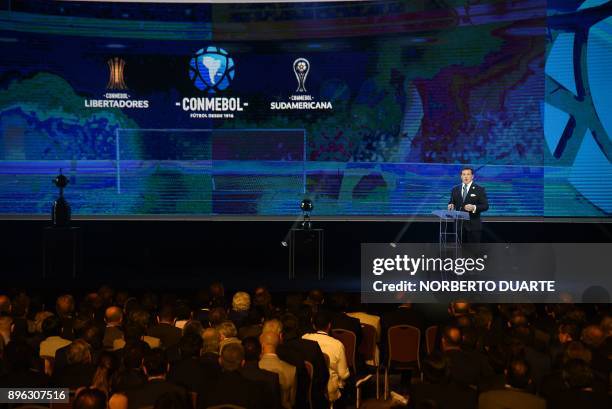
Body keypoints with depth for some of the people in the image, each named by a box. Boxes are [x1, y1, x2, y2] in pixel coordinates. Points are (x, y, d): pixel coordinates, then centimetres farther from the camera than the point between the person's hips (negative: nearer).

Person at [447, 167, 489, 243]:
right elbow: (451, 202, 17)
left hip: (473, 225, -3)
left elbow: (485, 206, -5)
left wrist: (474, 208, -23)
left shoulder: (479, 190, 0)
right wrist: (451, 205, -7)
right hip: (459, 224, 4)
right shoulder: (455, 189, 12)